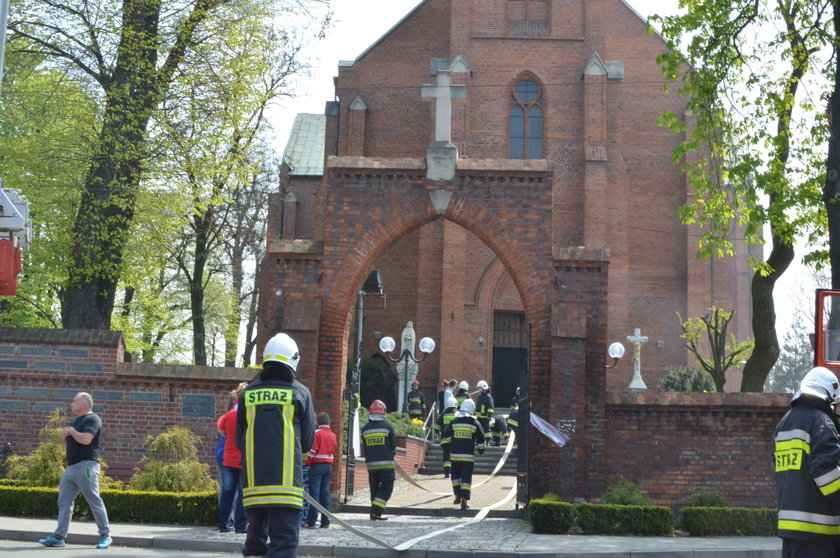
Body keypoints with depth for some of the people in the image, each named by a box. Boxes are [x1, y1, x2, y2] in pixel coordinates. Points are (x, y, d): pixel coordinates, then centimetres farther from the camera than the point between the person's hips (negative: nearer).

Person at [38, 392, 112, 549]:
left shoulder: (92, 419, -6)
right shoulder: (76, 421, 22)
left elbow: (86, 439, -22)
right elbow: (67, 445, 26)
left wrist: (72, 432, -6)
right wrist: (64, 437, 5)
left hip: (86, 466, -9)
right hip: (71, 468, 9)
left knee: (95, 501, -6)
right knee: (64, 502, 4)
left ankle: (105, 535, 0)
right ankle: (59, 536, 4)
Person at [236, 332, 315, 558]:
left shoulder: (248, 393, 6)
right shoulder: (299, 393, 0)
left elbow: (239, 440, 10)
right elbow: (307, 441, 4)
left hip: (254, 480, 4)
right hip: (286, 479, -3)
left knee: (255, 538, 14)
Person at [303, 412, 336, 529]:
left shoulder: (317, 433, -9)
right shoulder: (333, 435, 9)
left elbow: (313, 450, -11)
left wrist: (308, 463, -1)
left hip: (317, 465, -5)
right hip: (329, 466, 5)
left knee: (314, 493, -6)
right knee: (325, 494, 7)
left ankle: (311, 522, -8)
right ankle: (325, 522, 6)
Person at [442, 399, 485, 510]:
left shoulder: (454, 422, 2)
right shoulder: (475, 423, 0)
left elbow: (446, 435, 7)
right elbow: (481, 439, 3)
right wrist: (481, 449, 21)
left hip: (455, 455, 2)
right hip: (468, 456, -2)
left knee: (455, 475, 19)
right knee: (466, 477, -1)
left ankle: (457, 496, 22)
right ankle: (465, 499, -10)